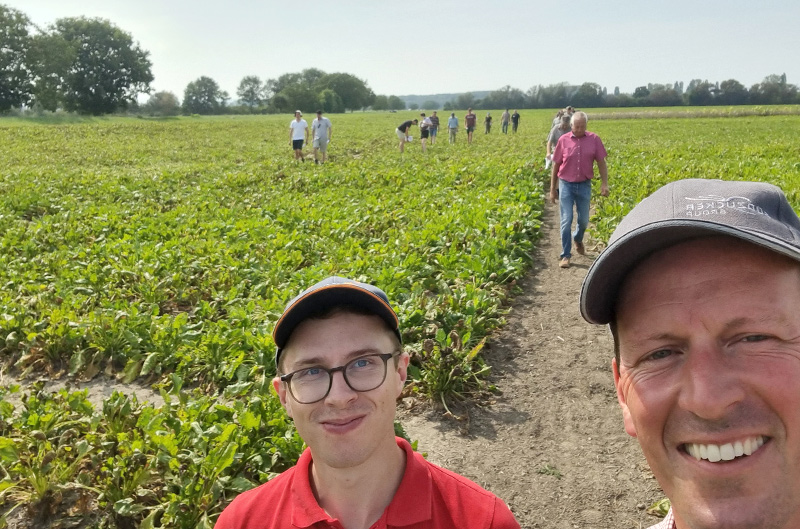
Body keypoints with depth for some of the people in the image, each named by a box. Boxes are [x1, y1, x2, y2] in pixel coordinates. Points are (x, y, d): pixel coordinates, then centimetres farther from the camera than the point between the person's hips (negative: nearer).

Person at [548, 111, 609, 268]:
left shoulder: (594, 139, -3)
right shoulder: (563, 140, -3)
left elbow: (601, 163, 3)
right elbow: (556, 165, 3)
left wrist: (604, 183, -6)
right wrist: (552, 189, 4)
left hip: (584, 185, 1)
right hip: (566, 185, -1)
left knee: (584, 220, 11)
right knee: (566, 220, -4)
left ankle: (578, 239, 44)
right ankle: (566, 255, 4)